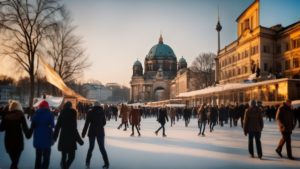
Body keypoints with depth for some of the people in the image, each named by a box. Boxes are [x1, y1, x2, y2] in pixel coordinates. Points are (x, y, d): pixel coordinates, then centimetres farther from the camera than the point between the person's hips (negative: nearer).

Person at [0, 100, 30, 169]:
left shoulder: (6, 115, 0)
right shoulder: (20, 115, -7)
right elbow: (25, 127, -11)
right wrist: (28, 134, 5)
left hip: (8, 140, 3)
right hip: (18, 140, -3)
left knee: (14, 160, 20)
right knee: (15, 161, 4)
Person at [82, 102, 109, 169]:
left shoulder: (90, 112, -4)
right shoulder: (102, 112, 2)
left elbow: (87, 124, -8)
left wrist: (83, 133, -2)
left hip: (92, 132, -1)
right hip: (100, 132, 1)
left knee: (91, 147, 15)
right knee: (102, 148, 7)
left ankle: (87, 162, 8)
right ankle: (106, 163, 3)